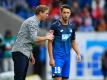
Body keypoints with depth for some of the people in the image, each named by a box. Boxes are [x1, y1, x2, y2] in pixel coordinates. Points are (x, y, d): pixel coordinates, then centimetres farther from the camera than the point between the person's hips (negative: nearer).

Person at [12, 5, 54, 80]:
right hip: (20, 52, -10)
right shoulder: (32, 22, -13)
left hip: (25, 53, 10)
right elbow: (34, 39, -23)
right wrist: (46, 37, -9)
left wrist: (31, 54, 23)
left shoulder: (35, 22, 19)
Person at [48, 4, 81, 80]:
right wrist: (51, 58, -14)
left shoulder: (72, 26, 8)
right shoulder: (55, 25, -8)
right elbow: (50, 42, -8)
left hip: (67, 56, 6)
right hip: (57, 57, -6)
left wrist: (78, 53, 5)